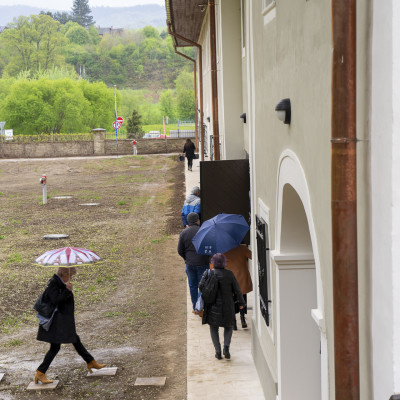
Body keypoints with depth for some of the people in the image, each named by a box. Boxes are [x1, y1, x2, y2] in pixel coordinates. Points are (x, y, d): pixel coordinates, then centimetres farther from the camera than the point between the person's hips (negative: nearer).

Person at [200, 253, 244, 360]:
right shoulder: (229, 274, -6)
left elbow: (201, 286, -11)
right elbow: (237, 289, -3)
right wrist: (241, 302, 9)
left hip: (213, 307, 0)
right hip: (227, 307, 0)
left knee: (214, 329, 15)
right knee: (229, 327, 19)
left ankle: (218, 351, 6)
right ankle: (226, 347, -1)